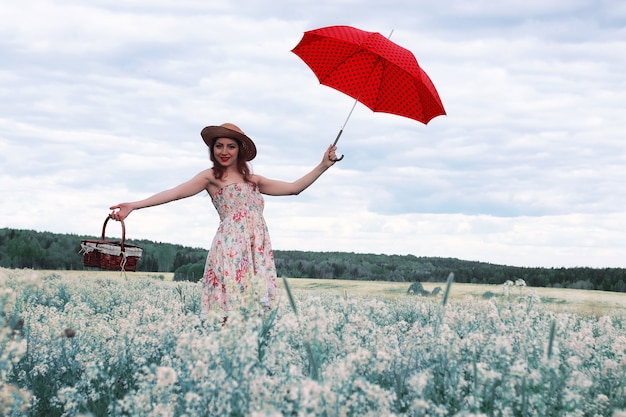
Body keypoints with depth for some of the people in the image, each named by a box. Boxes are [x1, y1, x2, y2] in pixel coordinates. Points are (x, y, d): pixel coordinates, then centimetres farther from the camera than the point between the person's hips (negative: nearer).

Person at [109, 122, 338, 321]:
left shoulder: (253, 180, 21)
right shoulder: (211, 176, 6)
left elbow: (294, 188, 22)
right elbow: (176, 192, -5)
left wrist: (323, 165, 18)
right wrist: (133, 206, -15)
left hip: (257, 250, 5)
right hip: (231, 247, -5)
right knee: (229, 309, -14)